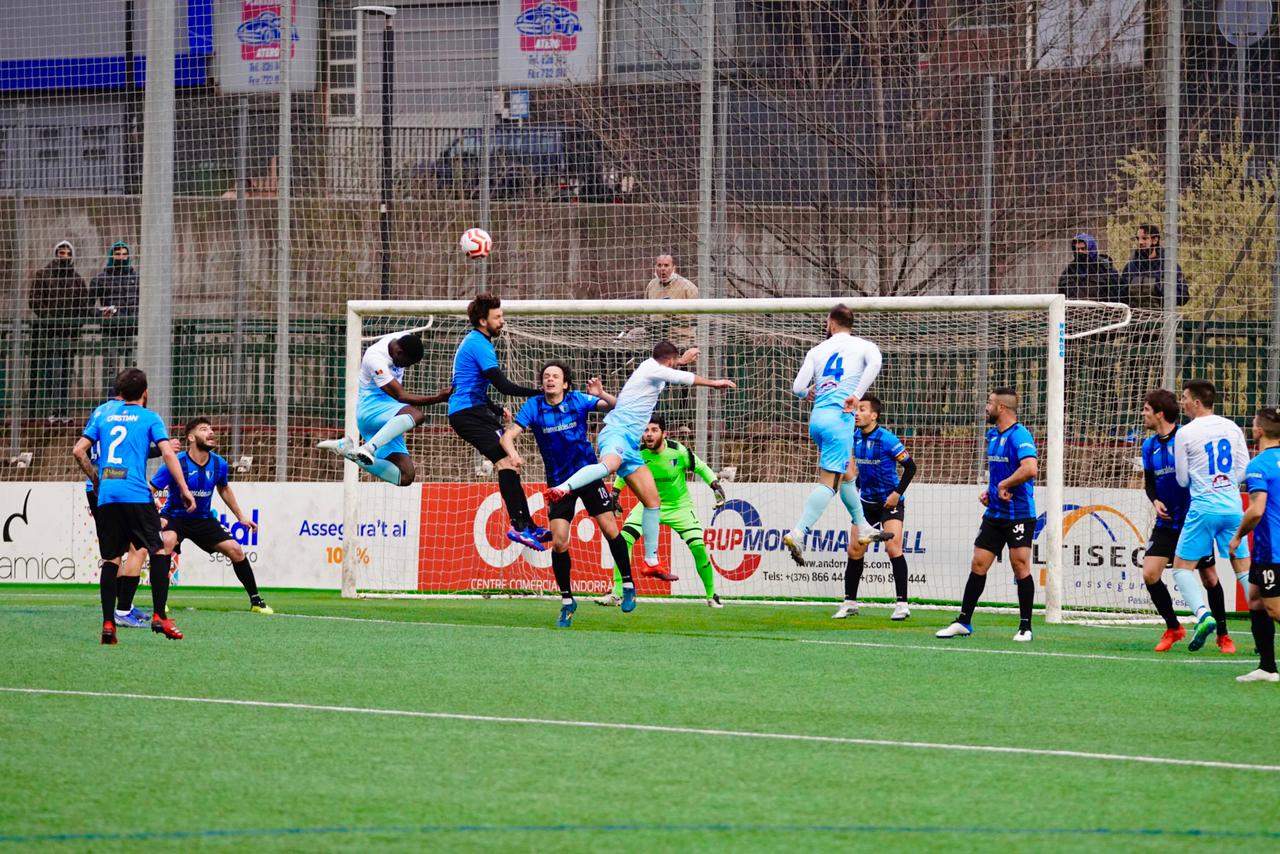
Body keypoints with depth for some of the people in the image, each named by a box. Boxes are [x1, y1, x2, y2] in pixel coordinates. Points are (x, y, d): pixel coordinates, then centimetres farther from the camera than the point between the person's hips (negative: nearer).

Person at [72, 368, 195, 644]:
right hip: (137, 495, -3)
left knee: (110, 559, 8)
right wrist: (184, 489, -5)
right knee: (159, 551, 4)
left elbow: (78, 451, 10)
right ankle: (159, 616, -6)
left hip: (106, 497, 3)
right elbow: (167, 453, -5)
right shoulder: (149, 417, 7)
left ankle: (108, 624, 2)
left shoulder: (103, 412, 15)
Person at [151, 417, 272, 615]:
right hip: (174, 517, -5)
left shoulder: (218, 464, -6)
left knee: (235, 550, -4)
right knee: (168, 541, -36)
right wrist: (156, 516, -32)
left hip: (203, 519, 5)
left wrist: (240, 516, 19)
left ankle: (256, 601, 12)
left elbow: (224, 489, 17)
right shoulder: (177, 463, -22)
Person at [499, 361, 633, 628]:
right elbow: (508, 436, -14)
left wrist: (602, 395, -26)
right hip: (559, 480, 0)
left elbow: (616, 406, -5)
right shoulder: (534, 406, -8)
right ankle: (567, 601, 7)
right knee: (559, 543, -7)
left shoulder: (578, 400, -8)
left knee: (611, 531, -4)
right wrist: (513, 453, -36)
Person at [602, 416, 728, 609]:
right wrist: (615, 493, 6)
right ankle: (617, 594, -10)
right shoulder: (637, 453, -16)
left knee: (698, 546, -15)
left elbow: (700, 467, -5)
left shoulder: (679, 452, -22)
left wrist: (716, 486, -12)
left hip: (679, 506, -2)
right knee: (624, 539, -18)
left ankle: (711, 595, 6)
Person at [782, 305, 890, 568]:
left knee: (847, 474, 22)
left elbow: (798, 389, 7)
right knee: (829, 482, -9)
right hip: (839, 418, -5)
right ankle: (798, 534, -23)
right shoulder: (863, 346, 7)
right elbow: (874, 363, -17)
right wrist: (856, 395, -17)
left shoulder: (817, 351, 13)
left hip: (816, 418, 5)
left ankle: (863, 528, 30)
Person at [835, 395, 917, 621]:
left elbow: (910, 466, -14)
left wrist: (898, 493, -18)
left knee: (893, 547, -18)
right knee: (854, 550, 4)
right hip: (866, 501, 7)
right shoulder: (855, 437, 1)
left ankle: (902, 603, -14)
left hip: (890, 502, -7)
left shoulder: (887, 439, -18)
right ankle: (850, 602, 15)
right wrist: (855, 487, 11)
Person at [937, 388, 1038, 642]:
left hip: (1019, 514, -8)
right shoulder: (993, 435, 13)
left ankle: (1025, 627, 3)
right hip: (994, 514, 8)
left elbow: (1030, 469, -31)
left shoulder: (1020, 436, -16)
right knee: (978, 565, 6)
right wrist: (989, 491, 10)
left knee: (1021, 568, -6)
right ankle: (963, 622, 11)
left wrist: (1004, 485, -19)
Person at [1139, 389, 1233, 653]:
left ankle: (1222, 635, 20)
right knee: (1149, 573, -10)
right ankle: (1173, 628, 8)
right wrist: (1155, 501, -5)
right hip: (1167, 522, 5)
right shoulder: (1150, 445, 6)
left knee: (1209, 578, 3)